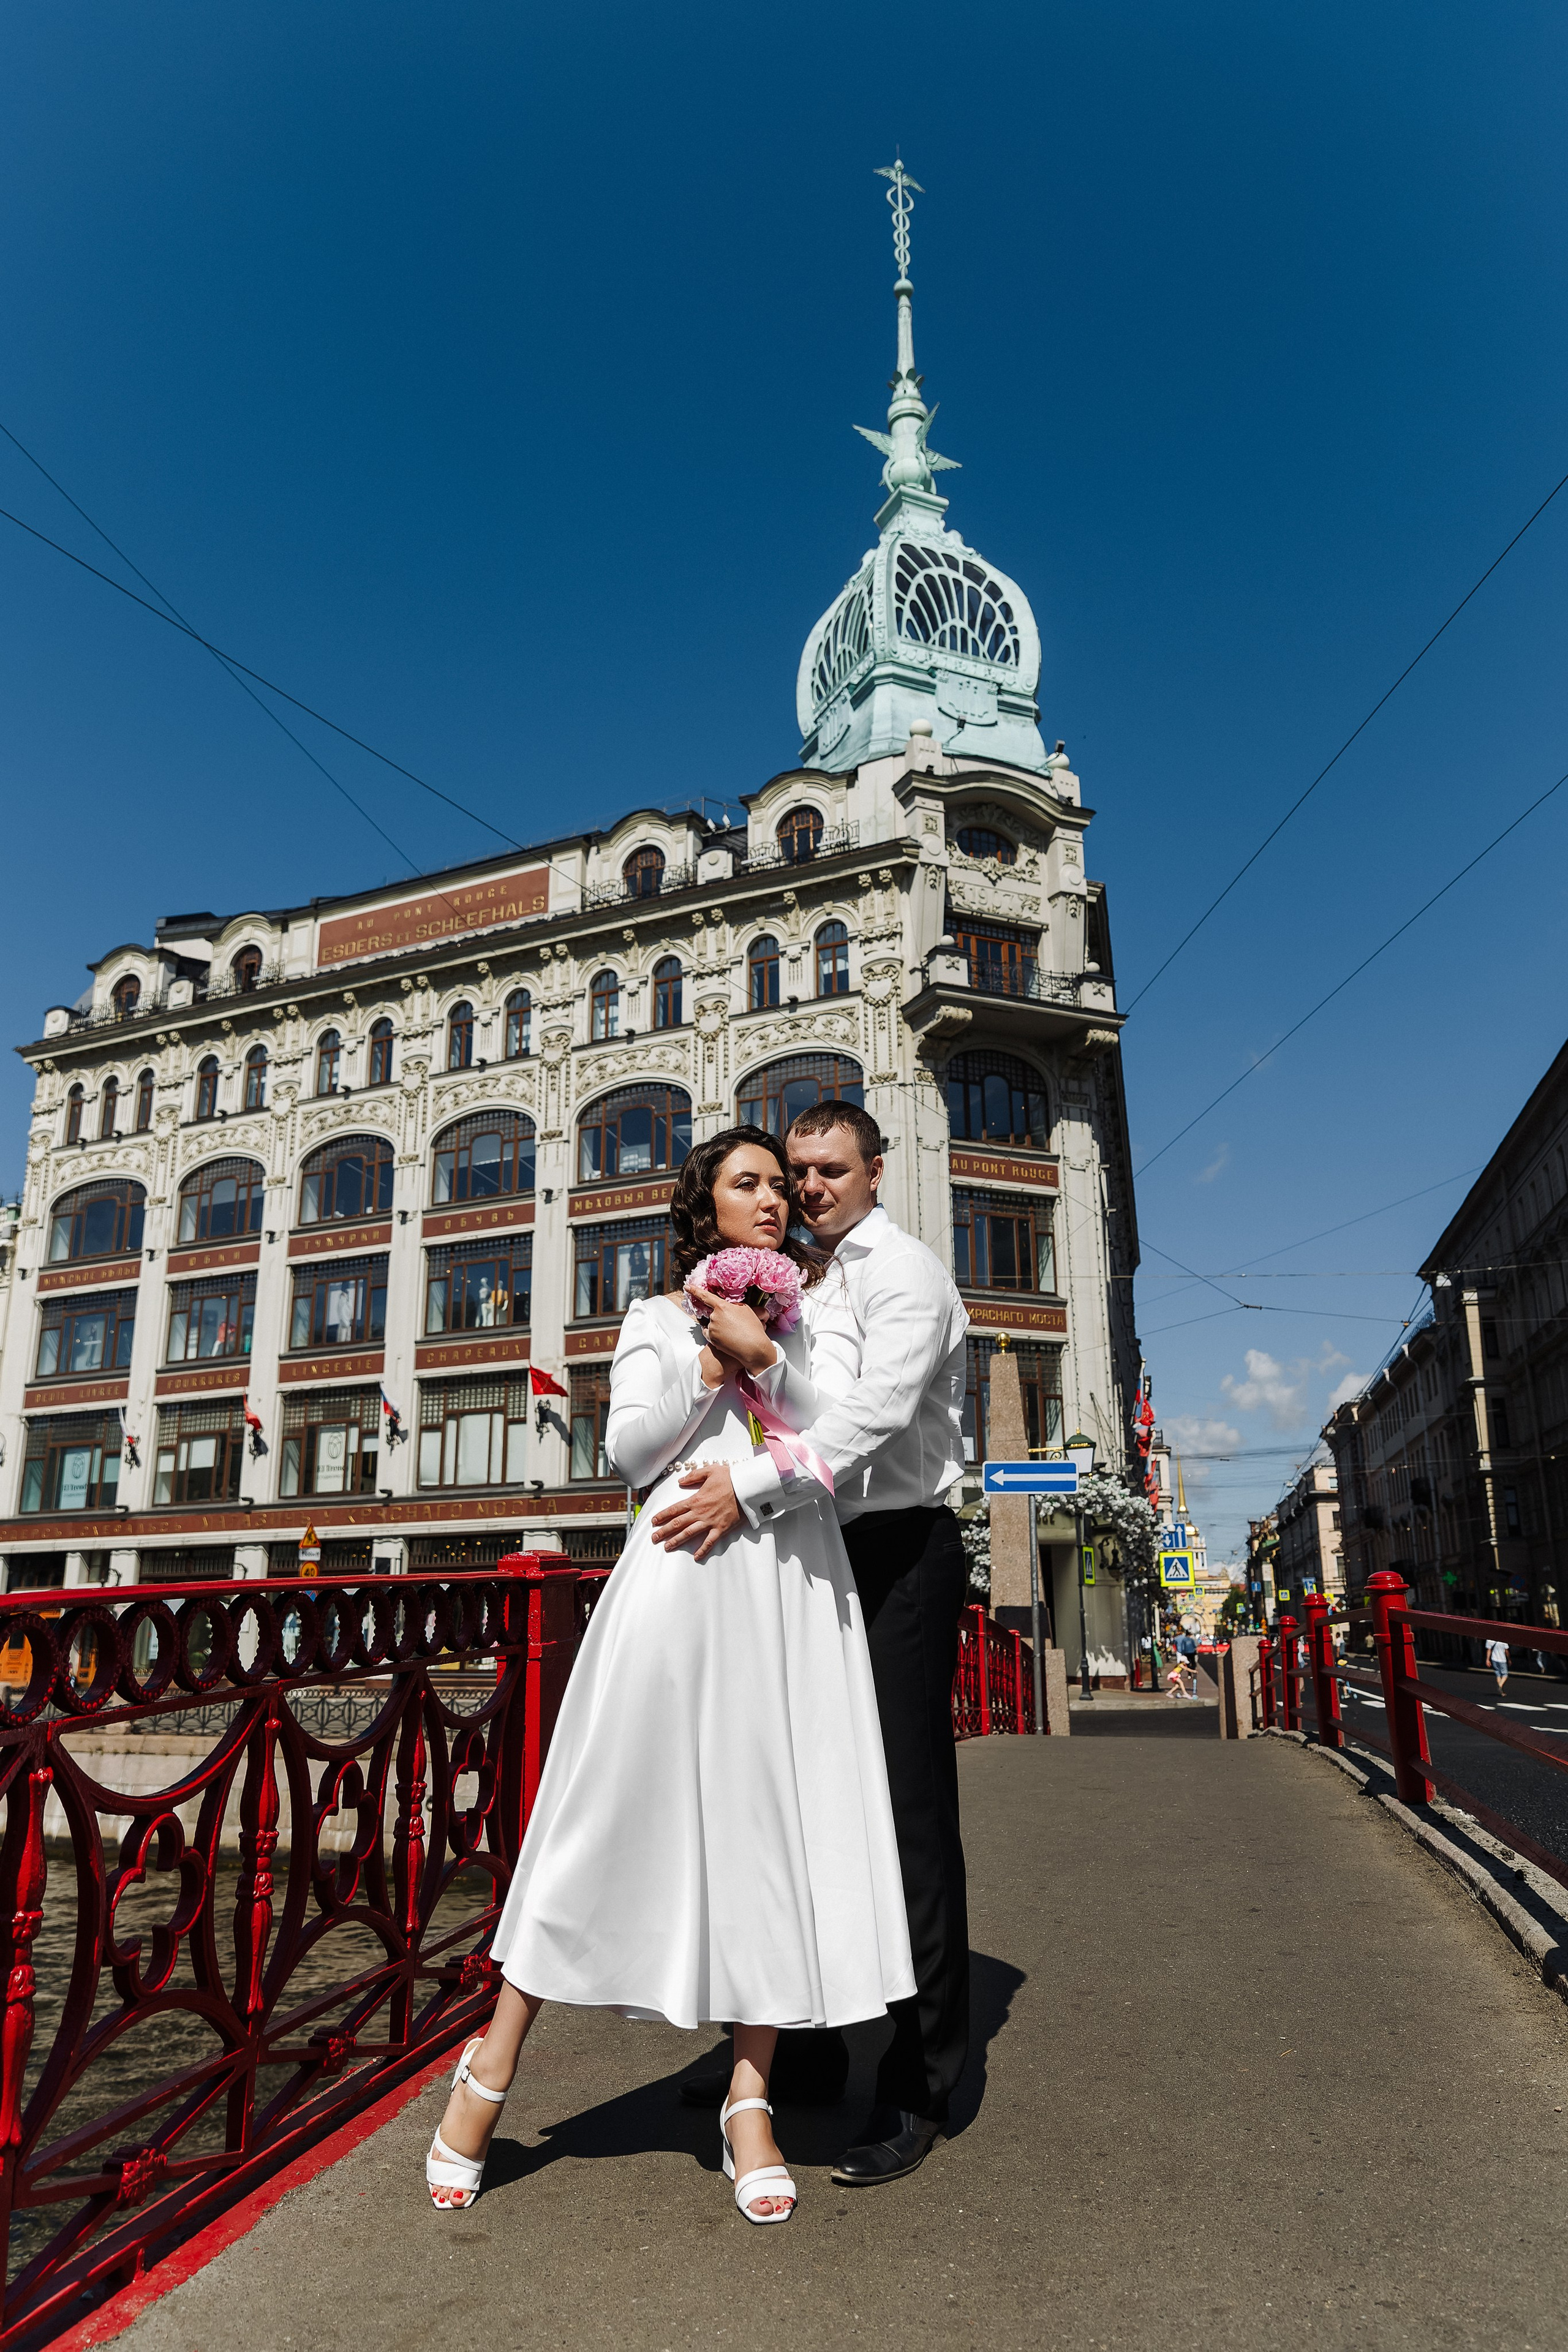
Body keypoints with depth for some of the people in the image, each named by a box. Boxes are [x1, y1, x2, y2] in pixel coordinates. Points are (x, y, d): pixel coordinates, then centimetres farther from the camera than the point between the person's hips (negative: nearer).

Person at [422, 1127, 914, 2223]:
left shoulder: (821, 1315, 17)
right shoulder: (658, 1319, 15)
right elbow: (630, 1451, 2)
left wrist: (764, 1353, -7)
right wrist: (712, 1364, -4)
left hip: (795, 1583, 2)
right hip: (680, 1579, -1)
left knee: (779, 1821, 0)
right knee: (613, 1806, 0)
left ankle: (752, 2099, 12)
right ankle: (496, 2057, 16)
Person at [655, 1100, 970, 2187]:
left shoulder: (904, 1271, -8)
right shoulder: (812, 1285, 19)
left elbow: (880, 1411, -24)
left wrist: (753, 1488, -28)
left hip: (901, 1553, -8)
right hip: (831, 1556, 8)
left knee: (910, 1811, -3)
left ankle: (920, 2089, 8)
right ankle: (806, 2037, 30)